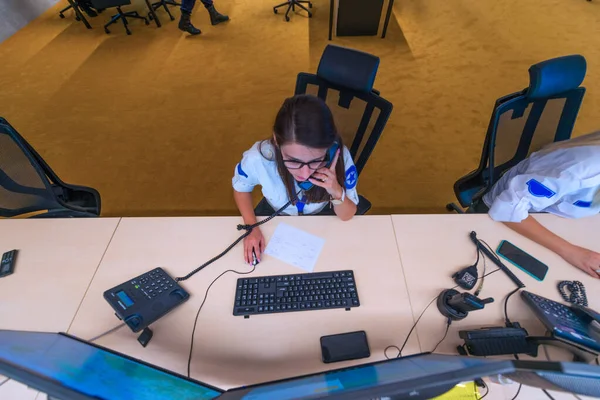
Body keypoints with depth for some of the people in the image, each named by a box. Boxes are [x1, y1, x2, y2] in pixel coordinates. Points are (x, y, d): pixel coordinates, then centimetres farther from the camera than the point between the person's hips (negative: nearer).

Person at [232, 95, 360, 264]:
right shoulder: (258, 158, -33)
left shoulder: (340, 157, -32)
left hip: (321, 220, 1)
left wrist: (337, 192, -36)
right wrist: (251, 226, -20)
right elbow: (241, 187, -8)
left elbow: (347, 216, -17)